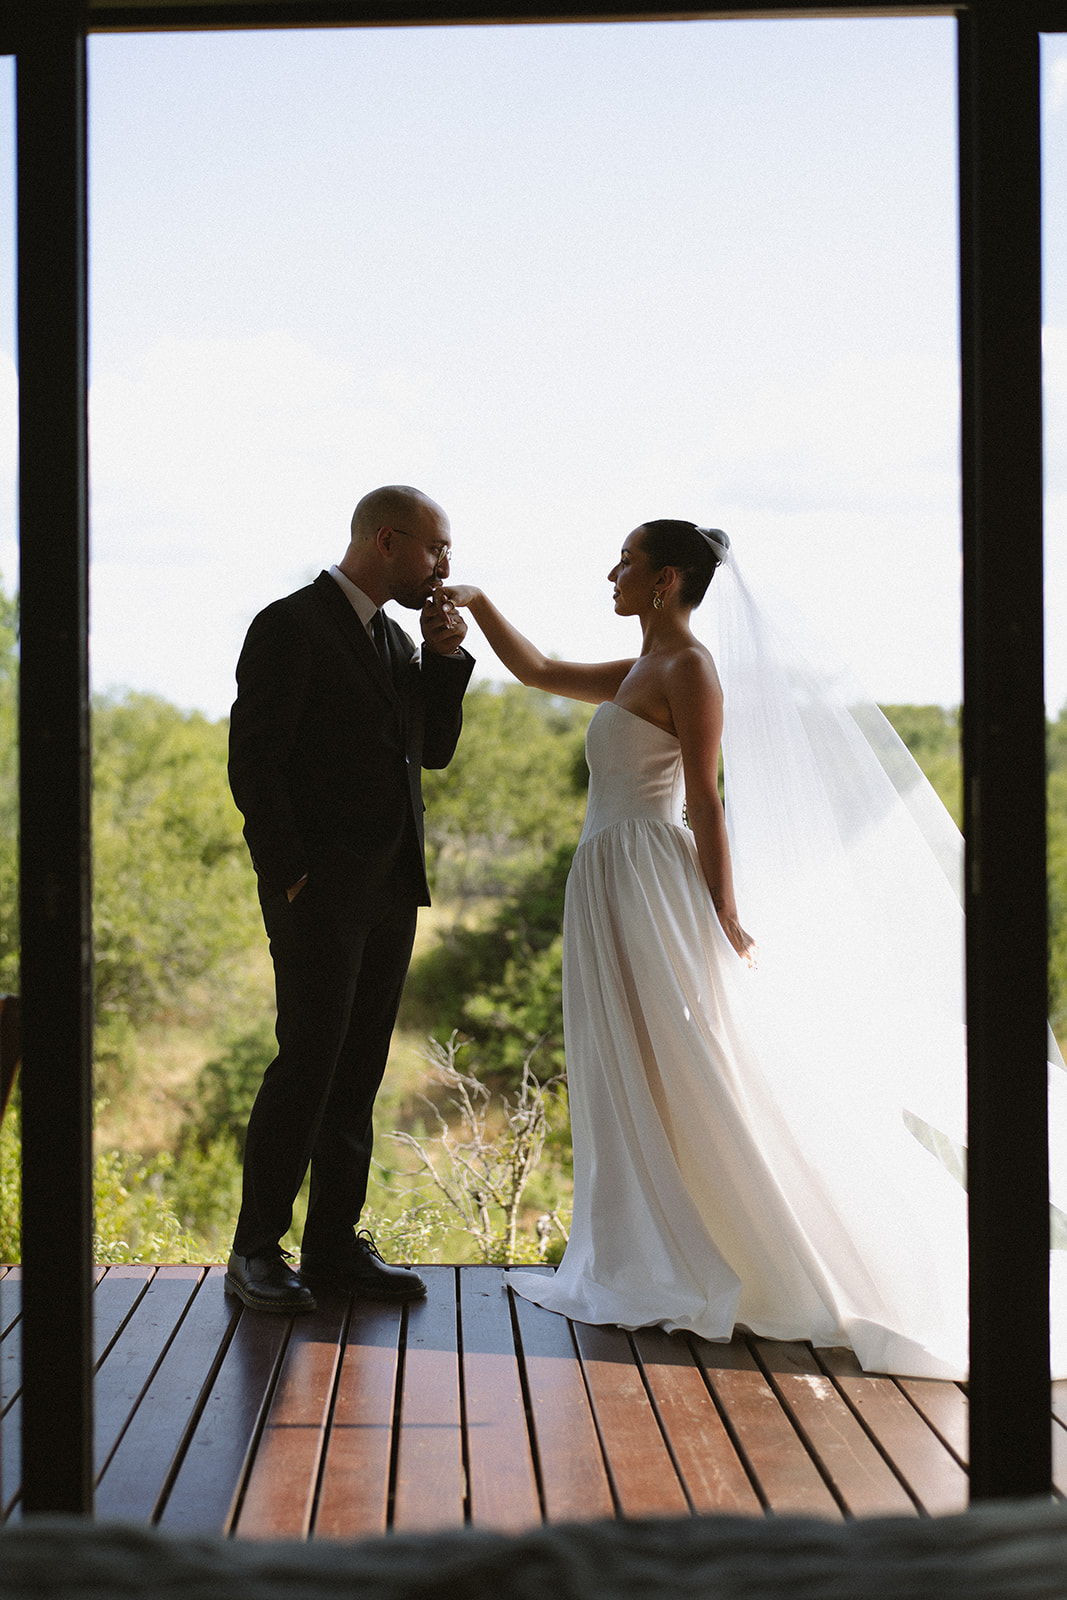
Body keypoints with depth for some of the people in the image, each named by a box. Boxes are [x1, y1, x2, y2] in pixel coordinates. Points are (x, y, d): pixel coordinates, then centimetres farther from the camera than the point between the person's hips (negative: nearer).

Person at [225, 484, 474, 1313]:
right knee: (309, 1063, -9)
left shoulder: (396, 638, 17)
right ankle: (257, 1250, 2)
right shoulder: (291, 626, -8)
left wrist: (446, 656, 3)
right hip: (319, 892, -8)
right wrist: (292, 872, -14)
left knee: (360, 1069, 8)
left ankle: (335, 1244, 15)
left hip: (391, 892, 8)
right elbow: (253, 761, -12)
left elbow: (434, 750, 15)